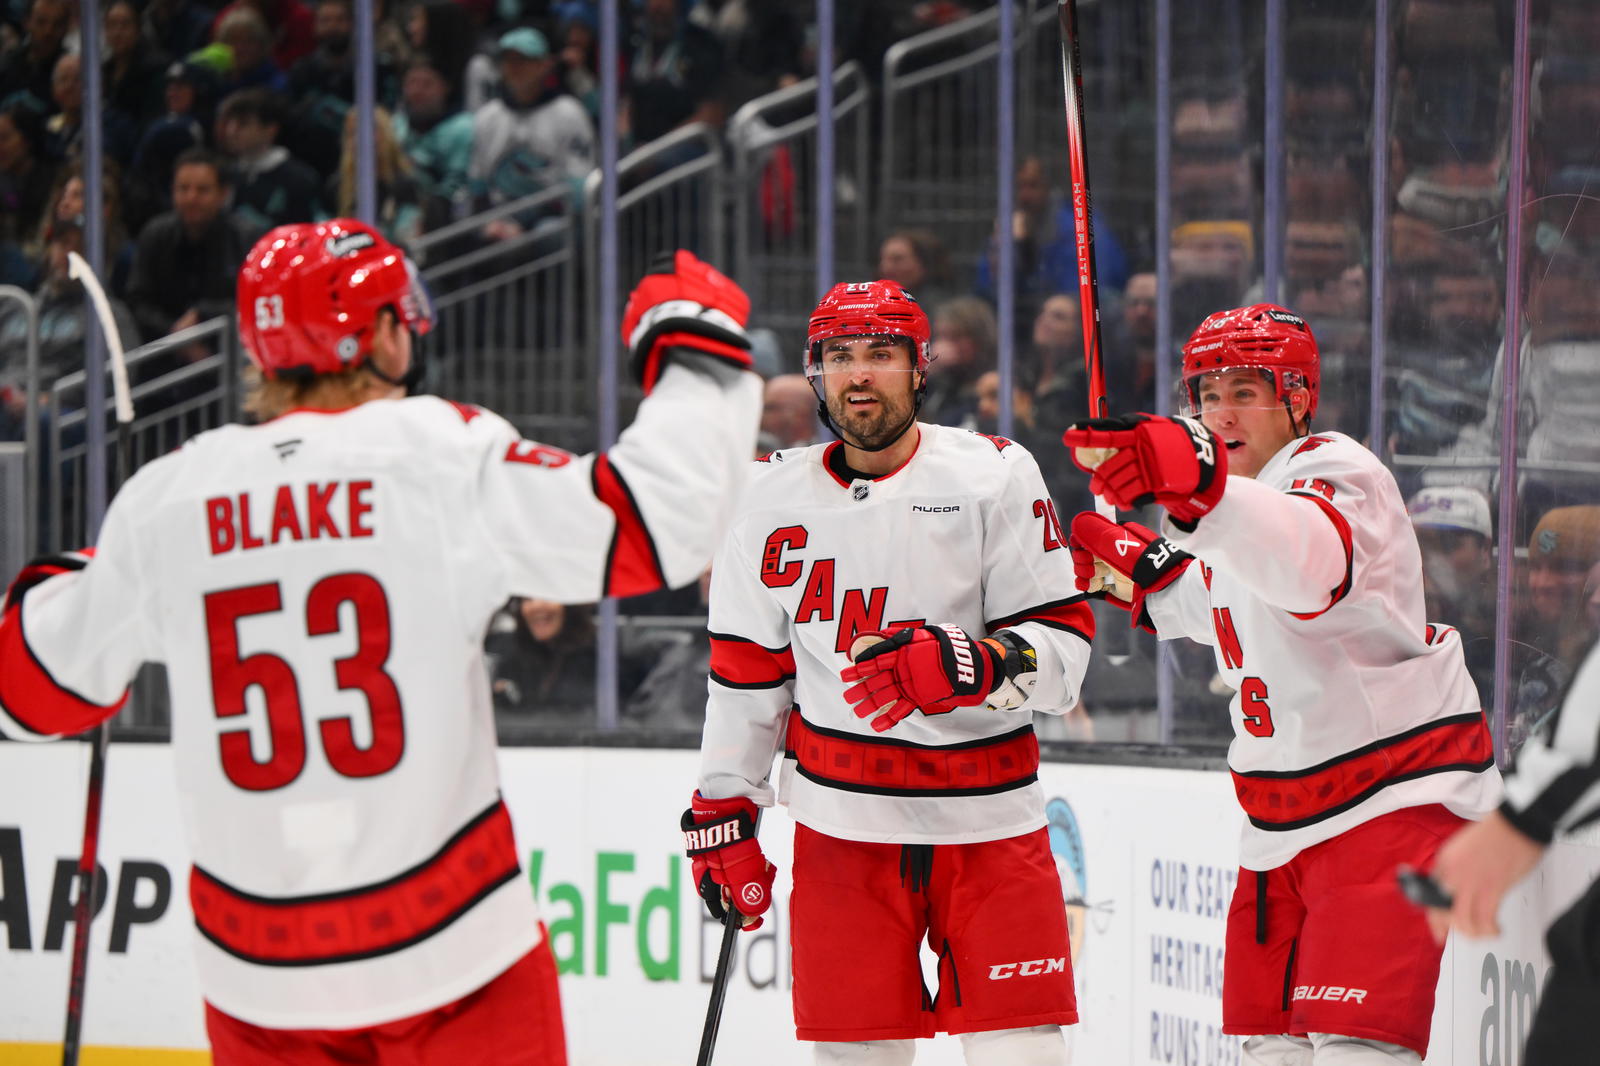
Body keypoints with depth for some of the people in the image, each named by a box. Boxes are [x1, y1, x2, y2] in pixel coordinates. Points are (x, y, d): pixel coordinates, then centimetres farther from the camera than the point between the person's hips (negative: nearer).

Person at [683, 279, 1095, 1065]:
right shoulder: (777, 498, 6)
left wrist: (971, 666, -26)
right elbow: (745, 674, 12)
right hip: (842, 819, 2)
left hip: (988, 820, -2)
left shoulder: (995, 476, -3)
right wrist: (721, 812, 9)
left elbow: (1062, 645, -7)